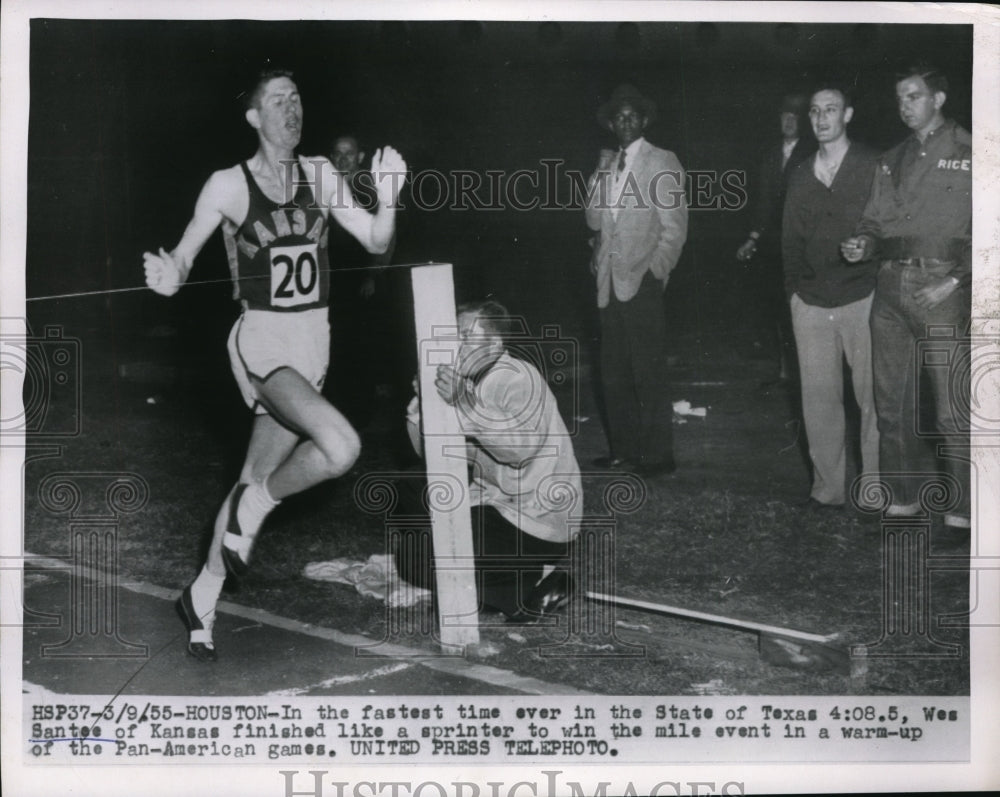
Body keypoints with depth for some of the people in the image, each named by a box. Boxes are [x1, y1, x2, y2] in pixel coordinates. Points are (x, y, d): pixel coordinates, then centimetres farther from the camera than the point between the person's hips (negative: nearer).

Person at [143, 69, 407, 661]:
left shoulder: (320, 176, 5)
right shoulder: (228, 185, -5)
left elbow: (376, 242, 4)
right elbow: (183, 256, -3)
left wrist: (388, 196, -16)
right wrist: (170, 276, -27)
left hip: (313, 342, 5)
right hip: (262, 340, -5)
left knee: (258, 479, 11)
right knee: (341, 446, -27)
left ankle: (204, 596, 28)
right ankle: (254, 508, 1)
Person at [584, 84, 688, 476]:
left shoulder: (663, 163, -1)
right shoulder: (609, 164, 17)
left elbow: (674, 227, -4)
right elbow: (595, 220, 11)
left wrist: (655, 272, -10)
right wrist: (601, 174, 1)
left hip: (642, 283, -6)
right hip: (610, 283, 6)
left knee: (649, 374, -5)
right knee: (613, 375, 8)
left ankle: (657, 455, 2)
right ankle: (623, 450, 17)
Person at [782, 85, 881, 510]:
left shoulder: (874, 167, 0)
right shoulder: (800, 175, 13)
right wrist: (793, 288, 9)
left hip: (862, 299, -4)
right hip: (810, 304, 4)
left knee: (872, 396, 0)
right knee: (818, 398, 5)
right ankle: (827, 487, 14)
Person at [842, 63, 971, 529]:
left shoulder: (967, 154, 1)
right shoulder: (891, 161, 18)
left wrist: (956, 279, -14)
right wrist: (862, 244, -2)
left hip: (942, 292, -6)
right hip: (891, 287, 6)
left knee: (952, 410, -7)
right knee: (891, 403, 9)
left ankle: (966, 509, 0)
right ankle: (901, 497, 19)